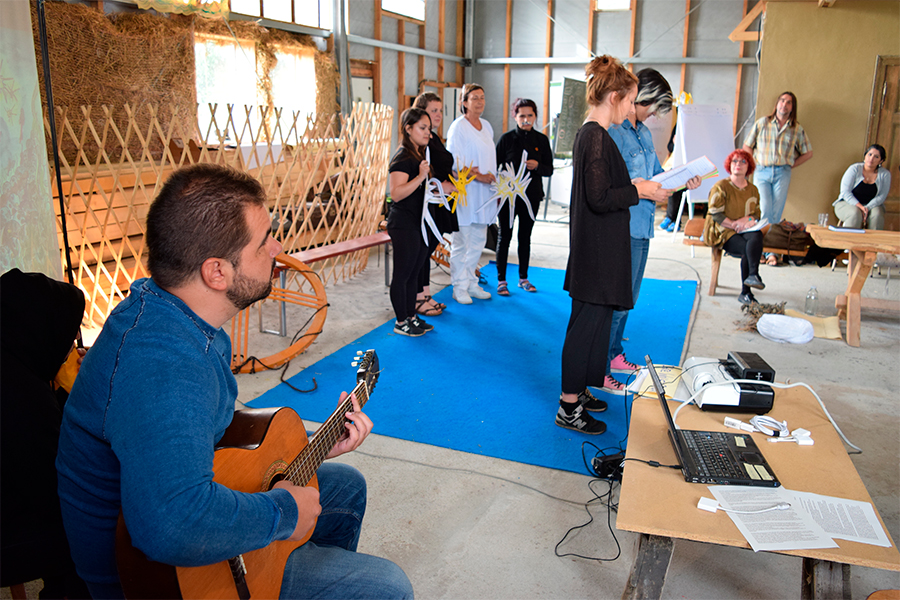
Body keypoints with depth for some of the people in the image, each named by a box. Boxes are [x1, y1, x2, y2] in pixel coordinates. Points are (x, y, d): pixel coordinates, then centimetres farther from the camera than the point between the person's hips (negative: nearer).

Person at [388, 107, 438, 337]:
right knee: (402, 274, 0)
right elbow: (396, 193, -26)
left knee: (414, 272, 15)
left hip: (419, 223, 10)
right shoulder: (402, 158, -15)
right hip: (403, 225, -9)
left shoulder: (419, 154, 14)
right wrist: (421, 176, -30)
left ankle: (411, 316, 26)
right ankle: (401, 322, 10)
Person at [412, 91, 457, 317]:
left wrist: (451, 183, 8)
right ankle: (418, 298, 10)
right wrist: (438, 186, -22)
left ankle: (426, 295, 25)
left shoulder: (434, 138, 16)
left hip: (437, 204, 10)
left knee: (429, 247, 15)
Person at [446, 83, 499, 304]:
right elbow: (454, 162, -13)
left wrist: (494, 184, 12)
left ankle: (471, 283, 22)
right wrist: (478, 176, -18)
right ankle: (459, 287, 7)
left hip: (484, 192, 7)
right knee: (461, 242, -3)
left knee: (478, 240, 11)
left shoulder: (486, 126, 15)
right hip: (465, 192, -7)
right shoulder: (458, 127, -8)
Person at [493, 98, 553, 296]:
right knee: (505, 236, 2)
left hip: (531, 195, 3)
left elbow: (549, 169, 5)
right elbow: (496, 165, -2)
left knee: (525, 236, 11)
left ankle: (523, 278, 23)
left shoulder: (541, 140, 4)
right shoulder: (507, 138, -3)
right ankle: (501, 279, 9)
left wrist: (537, 166, -16)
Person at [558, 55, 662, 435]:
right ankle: (569, 409, 7)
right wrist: (638, 191, -11)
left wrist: (632, 186, 14)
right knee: (589, 323, -3)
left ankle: (576, 391, 30)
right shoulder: (597, 137, -18)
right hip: (598, 251, -10)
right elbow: (600, 199, -23)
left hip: (594, 250, 10)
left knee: (589, 321, 17)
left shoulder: (588, 134, 13)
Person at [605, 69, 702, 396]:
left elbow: (657, 171, 23)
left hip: (641, 227, 10)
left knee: (628, 297, 18)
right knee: (617, 300, -6)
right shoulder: (612, 132, -14)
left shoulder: (644, 133, 17)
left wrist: (683, 181, 6)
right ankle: (599, 371, 3)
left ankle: (615, 355, 32)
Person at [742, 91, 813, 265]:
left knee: (776, 213, -2)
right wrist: (757, 163, 1)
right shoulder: (762, 123, 7)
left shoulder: (797, 129, 9)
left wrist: (791, 165, 7)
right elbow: (747, 146, 11)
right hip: (762, 171, -1)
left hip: (782, 173, 1)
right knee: (764, 209, -12)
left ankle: (772, 251, 1)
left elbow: (808, 153, 16)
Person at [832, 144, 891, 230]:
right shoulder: (854, 169, -6)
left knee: (877, 215, -31)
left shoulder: (885, 174, 0)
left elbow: (881, 196, -5)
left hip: (872, 205, 2)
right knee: (855, 214, -36)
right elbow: (845, 192, -12)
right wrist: (860, 207, -25)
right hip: (848, 203, -2)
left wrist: (867, 208, -23)